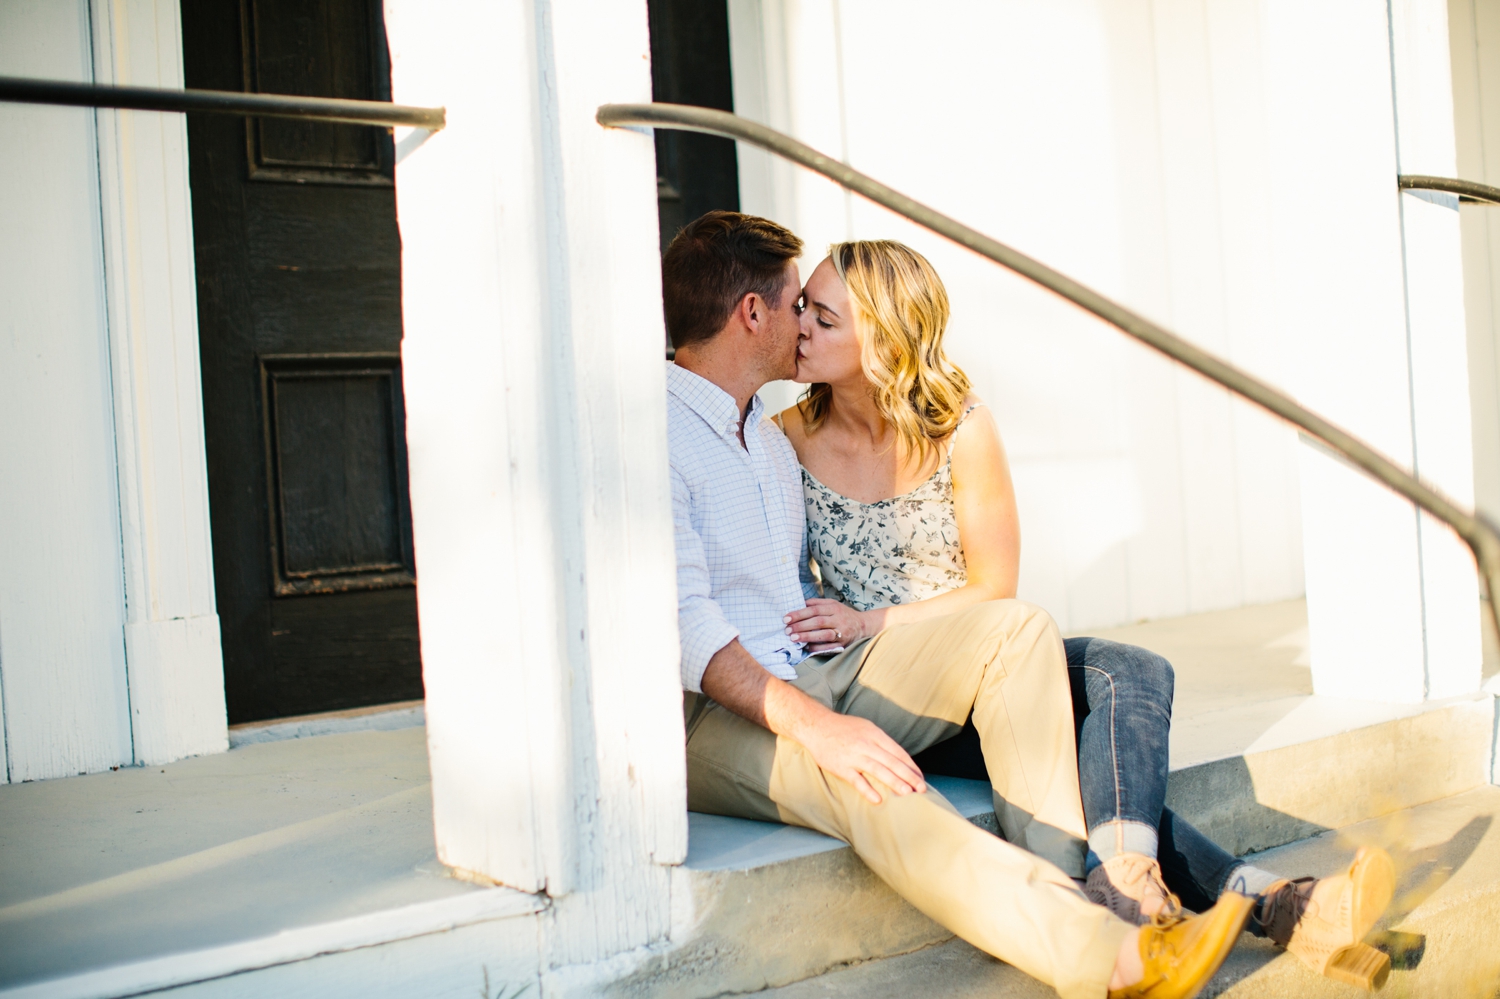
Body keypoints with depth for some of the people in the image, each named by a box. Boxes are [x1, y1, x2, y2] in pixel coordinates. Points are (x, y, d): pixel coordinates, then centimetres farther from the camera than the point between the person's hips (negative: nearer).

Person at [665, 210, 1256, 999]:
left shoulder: (769, 436, 22)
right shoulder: (657, 435, -8)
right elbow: (682, 619, -20)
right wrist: (813, 726, -29)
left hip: (808, 679, 9)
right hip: (709, 724, -8)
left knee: (1017, 628, -10)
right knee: (864, 783, -38)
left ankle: (1062, 888, -23)